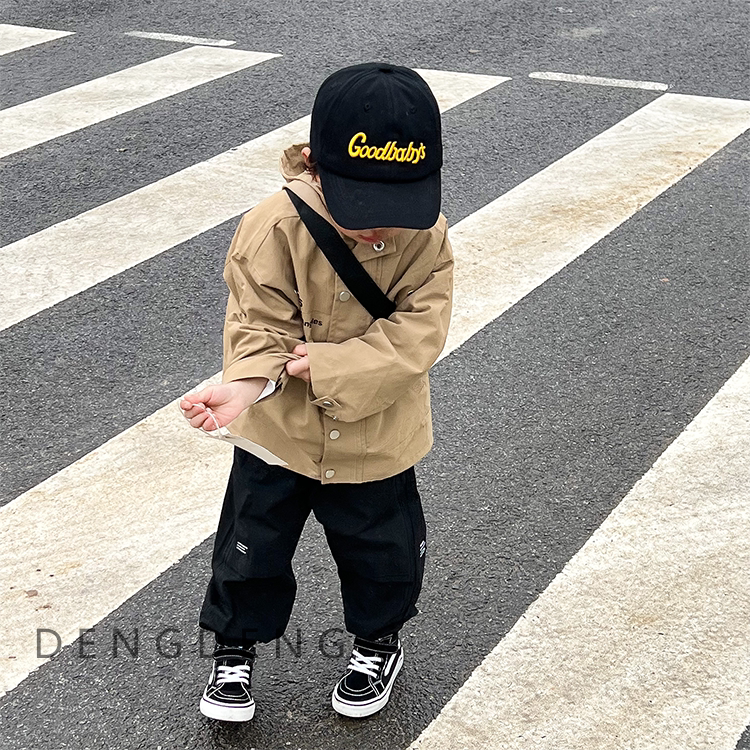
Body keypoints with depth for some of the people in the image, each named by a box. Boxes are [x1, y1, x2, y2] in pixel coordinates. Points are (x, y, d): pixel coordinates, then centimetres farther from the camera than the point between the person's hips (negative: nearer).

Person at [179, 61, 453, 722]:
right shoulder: (275, 228, -23)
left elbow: (416, 336, -22)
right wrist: (245, 387, -40)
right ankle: (236, 647, 39)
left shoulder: (427, 236, -19)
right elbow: (262, 326, -21)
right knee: (251, 549, 14)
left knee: (383, 552, 18)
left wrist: (328, 367, -32)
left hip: (375, 442, 1)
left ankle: (378, 641, 46)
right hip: (280, 432, -1)